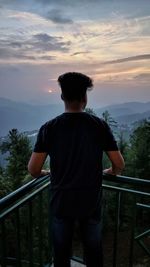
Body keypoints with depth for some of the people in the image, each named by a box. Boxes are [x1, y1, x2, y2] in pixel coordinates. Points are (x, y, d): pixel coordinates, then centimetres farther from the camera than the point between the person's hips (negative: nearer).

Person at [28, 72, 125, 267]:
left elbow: (33, 170, -11)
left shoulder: (49, 128, -12)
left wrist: (43, 173, 12)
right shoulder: (100, 126, -11)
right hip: (92, 202, 1)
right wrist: (111, 172, 15)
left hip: (61, 202, 0)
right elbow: (119, 165, -7)